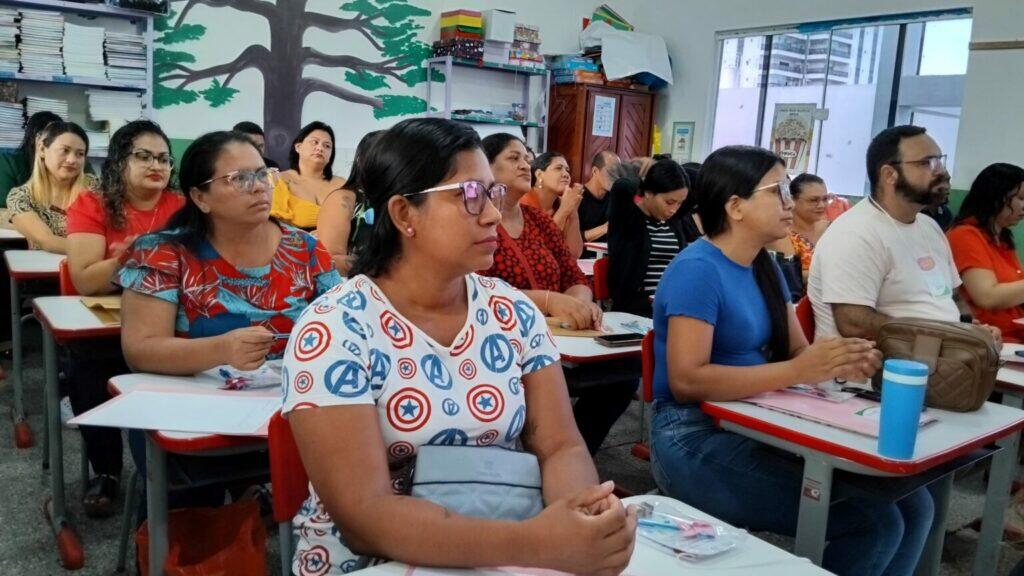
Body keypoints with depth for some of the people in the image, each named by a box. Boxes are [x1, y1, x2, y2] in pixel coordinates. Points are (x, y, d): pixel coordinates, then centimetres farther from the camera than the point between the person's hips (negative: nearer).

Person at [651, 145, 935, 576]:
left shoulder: (765, 267, 12)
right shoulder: (697, 269, -16)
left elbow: (796, 350, 10)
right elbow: (687, 381, -24)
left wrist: (843, 362, -13)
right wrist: (797, 371, -28)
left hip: (756, 428, 9)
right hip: (698, 439, -8)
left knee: (913, 505, -1)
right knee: (874, 524, -17)